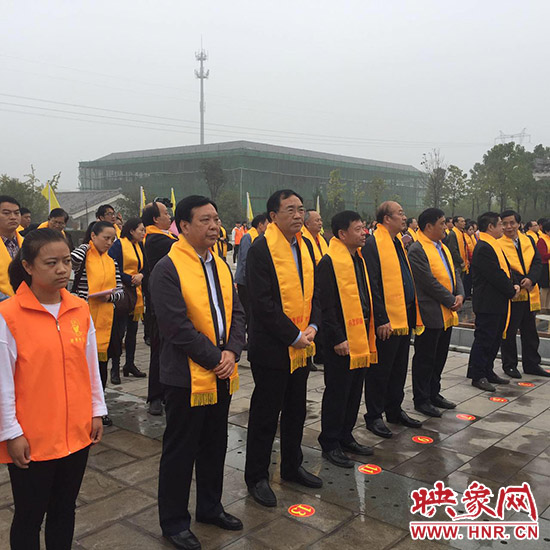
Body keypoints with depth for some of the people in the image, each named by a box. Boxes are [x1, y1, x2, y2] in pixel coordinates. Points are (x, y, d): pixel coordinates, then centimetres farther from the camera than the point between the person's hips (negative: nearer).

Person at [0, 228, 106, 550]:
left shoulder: (80, 309, 1)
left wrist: (97, 411, 9)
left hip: (77, 433, 4)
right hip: (32, 439, -4)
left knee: (65, 510, 18)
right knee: (29, 517, 13)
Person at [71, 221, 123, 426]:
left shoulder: (111, 262, 12)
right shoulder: (83, 254, -3)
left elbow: (120, 290, 12)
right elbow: (72, 261, -27)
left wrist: (110, 296, -8)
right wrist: (86, 246, -12)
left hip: (105, 320, 5)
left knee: (101, 363, 12)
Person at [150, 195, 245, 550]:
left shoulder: (220, 266, 10)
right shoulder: (168, 269, -15)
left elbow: (237, 312, 8)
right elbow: (178, 325, -20)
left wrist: (232, 351, -7)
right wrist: (213, 358, -16)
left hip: (222, 374, 7)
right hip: (188, 375, -7)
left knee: (215, 445, 20)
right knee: (180, 451, 7)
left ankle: (210, 506, 38)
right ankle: (174, 521, 24)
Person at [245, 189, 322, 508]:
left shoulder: (305, 246, 9)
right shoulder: (261, 249, -15)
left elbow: (312, 291, 12)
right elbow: (263, 303, -20)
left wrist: (312, 326, -3)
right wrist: (293, 336, -17)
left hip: (301, 347, 7)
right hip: (271, 347, -7)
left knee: (296, 410, 19)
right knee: (266, 414, 5)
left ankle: (292, 466, 37)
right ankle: (257, 477, 22)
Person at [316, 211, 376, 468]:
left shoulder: (359, 259, 14)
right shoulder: (329, 263, -14)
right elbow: (326, 305, -17)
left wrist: (369, 332, 16)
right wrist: (337, 339, -19)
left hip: (361, 336, 9)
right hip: (342, 340, -8)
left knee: (355, 391, 16)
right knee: (337, 392, 2)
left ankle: (346, 437, 30)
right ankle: (329, 443, 15)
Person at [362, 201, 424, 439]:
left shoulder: (398, 242, 14)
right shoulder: (372, 244, -15)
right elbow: (372, 285, -19)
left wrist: (414, 314, 16)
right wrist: (381, 319, -22)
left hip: (404, 318, 9)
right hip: (386, 322, -9)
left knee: (399, 368, 18)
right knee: (380, 370, 2)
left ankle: (394, 410, 32)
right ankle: (374, 416, 15)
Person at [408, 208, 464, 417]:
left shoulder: (443, 248, 15)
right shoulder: (417, 250, -15)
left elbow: (454, 272, 15)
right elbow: (429, 281, -20)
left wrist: (460, 295, -2)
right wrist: (450, 300, -14)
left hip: (447, 314, 9)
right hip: (429, 314, -9)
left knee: (439, 357, 17)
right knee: (425, 359, 1)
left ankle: (434, 394, 30)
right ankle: (421, 400, 12)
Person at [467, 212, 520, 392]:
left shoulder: (493, 245, 15)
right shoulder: (483, 248, -18)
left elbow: (505, 269, 18)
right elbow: (496, 275, -22)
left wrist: (513, 285, 1)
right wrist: (512, 291, -10)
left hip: (499, 302, 10)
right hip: (488, 303, -10)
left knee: (495, 339, 16)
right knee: (484, 339, -3)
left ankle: (487, 372, 26)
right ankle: (477, 376, 6)